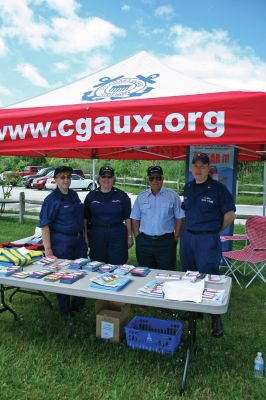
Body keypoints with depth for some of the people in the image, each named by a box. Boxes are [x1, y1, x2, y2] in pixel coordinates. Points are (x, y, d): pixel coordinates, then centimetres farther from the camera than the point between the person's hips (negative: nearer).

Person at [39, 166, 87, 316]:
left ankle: (78, 306, 32)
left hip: (79, 240, 6)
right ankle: (66, 311, 27)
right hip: (62, 242, -6)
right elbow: (45, 226, -16)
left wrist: (84, 238, 15)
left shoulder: (74, 195, 8)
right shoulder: (51, 199, -12)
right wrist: (48, 251, -22)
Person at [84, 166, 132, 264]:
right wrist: (85, 236, 3)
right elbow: (85, 218, 7)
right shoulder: (91, 196, 6)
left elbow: (127, 218, 4)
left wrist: (129, 236, 1)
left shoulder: (121, 195, 3)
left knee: (117, 265, 1)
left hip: (117, 235, -1)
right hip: (96, 236, 1)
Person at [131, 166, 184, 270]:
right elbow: (135, 219, 11)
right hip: (144, 242, 3)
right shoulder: (141, 197, 8)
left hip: (166, 242, -2)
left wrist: (175, 237, -3)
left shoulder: (172, 195, 0)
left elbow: (179, 218, 2)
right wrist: (138, 237, 3)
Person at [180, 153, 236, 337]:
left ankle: (216, 318, 15)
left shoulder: (218, 188, -10)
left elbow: (230, 214, -7)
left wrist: (215, 230, 1)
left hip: (208, 239, -6)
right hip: (187, 237, 6)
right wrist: (190, 229, 13)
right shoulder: (188, 187, 8)